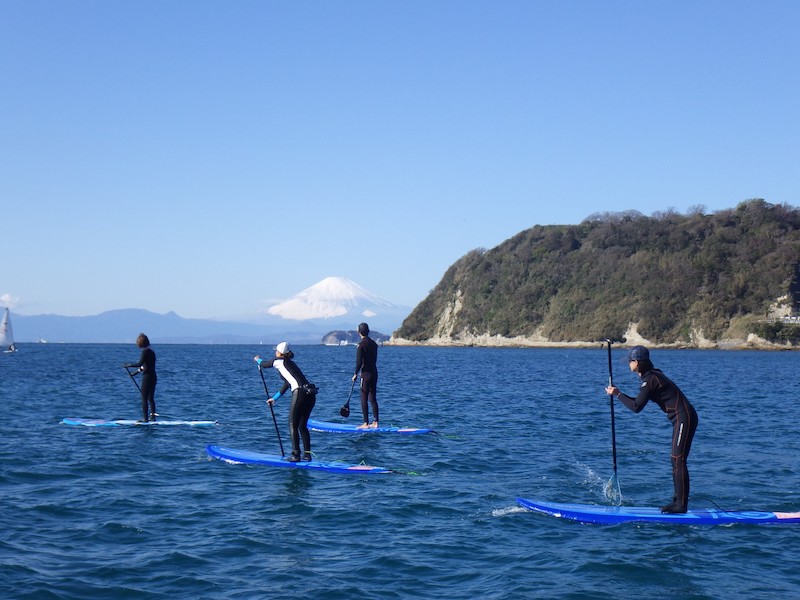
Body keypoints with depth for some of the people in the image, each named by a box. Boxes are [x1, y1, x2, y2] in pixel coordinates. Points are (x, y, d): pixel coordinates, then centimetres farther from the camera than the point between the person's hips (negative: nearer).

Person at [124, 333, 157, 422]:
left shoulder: (145, 351, -13)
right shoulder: (151, 351, 14)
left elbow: (140, 364, -22)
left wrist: (128, 365, -13)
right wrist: (141, 369, 32)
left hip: (147, 377, -9)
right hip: (153, 377, 9)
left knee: (144, 399, -4)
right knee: (151, 398, 15)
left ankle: (145, 418, -5)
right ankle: (153, 416, 17)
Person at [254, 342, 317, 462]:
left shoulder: (279, 362, 4)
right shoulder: (290, 363, 27)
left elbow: (264, 364, 18)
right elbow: (287, 384, 36)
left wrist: (257, 359, 41)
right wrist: (275, 398, 46)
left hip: (300, 394, -8)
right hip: (310, 395, 8)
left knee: (293, 426, -1)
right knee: (303, 426, 14)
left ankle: (296, 455, -4)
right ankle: (307, 454, 12)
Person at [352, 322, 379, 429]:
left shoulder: (361, 345, -13)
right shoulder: (374, 343, 10)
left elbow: (359, 361, -15)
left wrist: (355, 374, -5)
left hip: (366, 373, -7)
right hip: (374, 372, 7)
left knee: (364, 399, -3)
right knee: (373, 398, 10)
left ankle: (366, 423, -4)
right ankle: (375, 422, 10)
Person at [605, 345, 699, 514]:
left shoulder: (650, 379, -15)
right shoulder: (652, 376, 16)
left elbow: (636, 407, -18)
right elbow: (639, 403, 21)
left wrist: (617, 394, -8)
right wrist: (619, 394, 16)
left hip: (684, 419, -10)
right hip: (682, 419, 10)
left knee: (678, 461, -11)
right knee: (677, 461, 11)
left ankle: (681, 505, -11)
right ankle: (678, 501, 14)